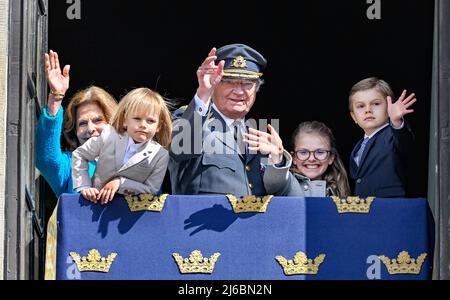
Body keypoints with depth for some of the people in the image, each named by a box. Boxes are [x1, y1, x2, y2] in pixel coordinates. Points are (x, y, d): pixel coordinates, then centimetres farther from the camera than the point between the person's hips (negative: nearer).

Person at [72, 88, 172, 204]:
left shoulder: (160, 156, -9)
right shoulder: (109, 136, -7)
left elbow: (151, 190, -10)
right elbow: (79, 155, 5)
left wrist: (120, 182, -19)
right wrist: (84, 187, -3)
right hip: (96, 200, 2)